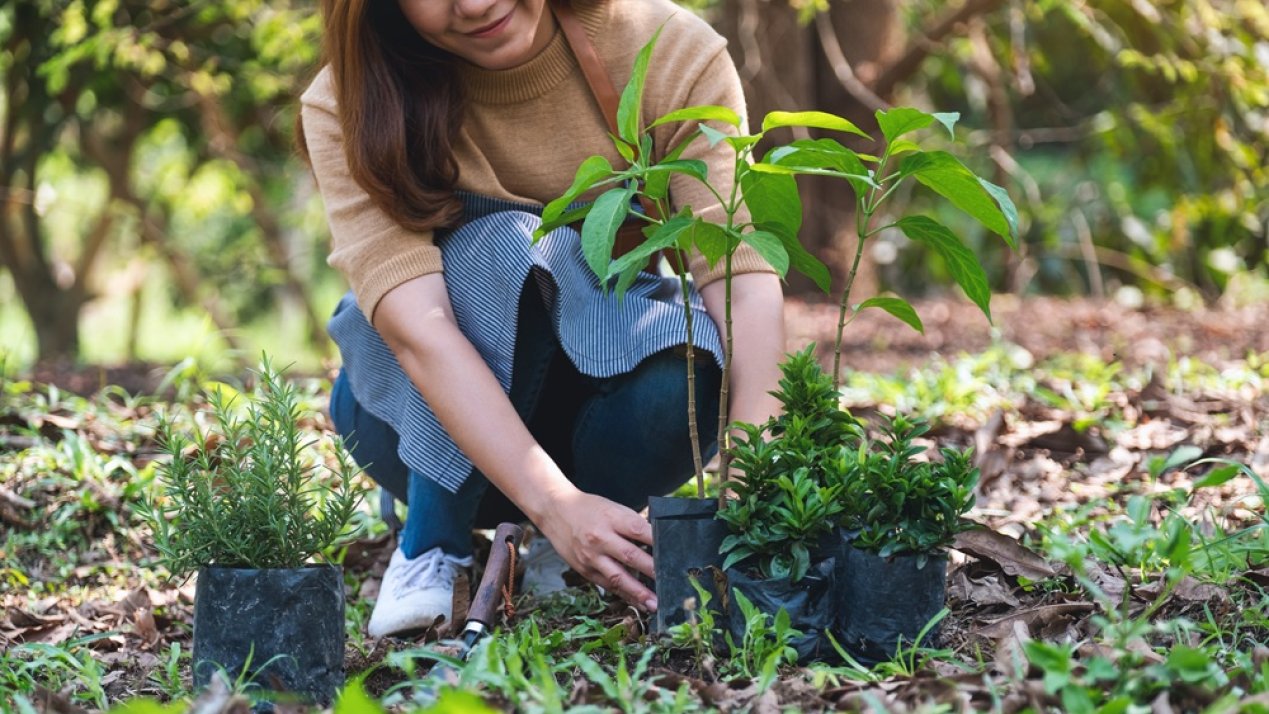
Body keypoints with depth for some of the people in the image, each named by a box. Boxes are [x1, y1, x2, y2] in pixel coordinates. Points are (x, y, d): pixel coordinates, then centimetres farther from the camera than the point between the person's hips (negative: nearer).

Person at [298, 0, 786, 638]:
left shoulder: (671, 51, -17)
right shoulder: (348, 106, -20)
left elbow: (746, 281, -27)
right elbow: (417, 330, -33)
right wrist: (556, 507, -45)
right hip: (420, 410, -1)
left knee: (678, 383, -33)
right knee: (502, 245, -31)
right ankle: (431, 545, -17)